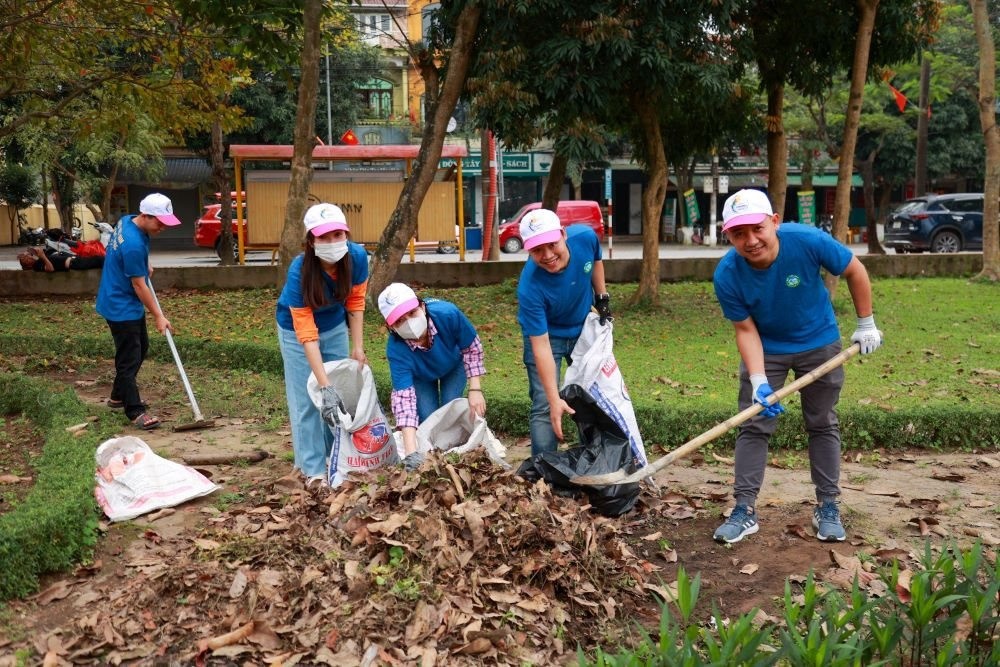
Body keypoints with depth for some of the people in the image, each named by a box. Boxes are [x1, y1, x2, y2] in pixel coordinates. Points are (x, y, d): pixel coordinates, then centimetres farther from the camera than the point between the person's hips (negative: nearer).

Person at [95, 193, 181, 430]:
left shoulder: (127, 221, -1)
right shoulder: (133, 244, -29)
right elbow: (139, 286, -22)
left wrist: (145, 265, 10)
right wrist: (159, 317, -15)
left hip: (130, 304, 10)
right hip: (121, 307, -10)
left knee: (141, 347, 21)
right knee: (129, 358, -6)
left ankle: (119, 395, 35)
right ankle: (135, 411, 0)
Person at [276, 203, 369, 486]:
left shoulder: (357, 257, -27)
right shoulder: (299, 271, -37)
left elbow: (355, 301, -8)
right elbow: (306, 333, -35)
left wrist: (358, 347, -8)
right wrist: (324, 384, -38)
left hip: (335, 326, 4)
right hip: (297, 328, -4)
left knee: (342, 393, 6)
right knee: (307, 400, -6)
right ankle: (313, 469, 2)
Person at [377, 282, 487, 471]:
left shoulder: (447, 314, -43)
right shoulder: (396, 350, -43)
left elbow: (472, 348, -24)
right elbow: (404, 396, -45)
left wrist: (475, 390, -26)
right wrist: (410, 453, -52)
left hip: (454, 364, 0)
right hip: (420, 375, 0)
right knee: (427, 419, -11)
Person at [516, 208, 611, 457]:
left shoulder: (586, 237, -28)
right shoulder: (530, 288, -39)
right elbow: (541, 346, -35)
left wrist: (602, 298, 1)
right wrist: (555, 399, -36)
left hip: (584, 328, 5)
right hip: (545, 335, -5)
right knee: (544, 406, -14)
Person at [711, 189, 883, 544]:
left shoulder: (808, 241, -30)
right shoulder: (727, 275, -27)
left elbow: (855, 271, -12)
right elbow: (746, 330, -17)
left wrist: (866, 324, -5)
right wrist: (758, 381, -28)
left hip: (819, 343, 0)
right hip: (764, 348, 0)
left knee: (823, 425, 8)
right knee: (753, 427, -2)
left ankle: (827, 507, 20)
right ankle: (744, 510, 6)